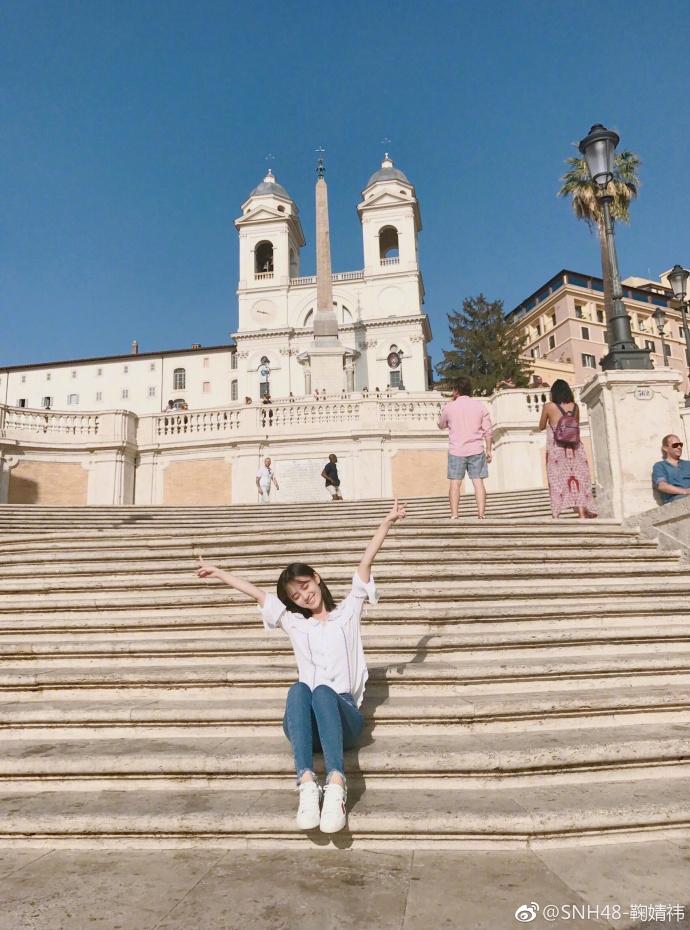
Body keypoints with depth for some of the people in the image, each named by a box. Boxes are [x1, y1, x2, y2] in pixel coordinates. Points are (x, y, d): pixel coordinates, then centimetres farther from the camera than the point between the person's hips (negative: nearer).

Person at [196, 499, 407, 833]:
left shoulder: (347, 611, 19)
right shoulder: (294, 622, 26)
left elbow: (365, 564, 12)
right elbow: (256, 592, 27)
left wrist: (387, 522, 11)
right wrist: (216, 571, 33)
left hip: (344, 714, -2)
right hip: (307, 724, 2)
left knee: (323, 692, -35)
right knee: (298, 689, -32)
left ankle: (336, 784, -52)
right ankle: (307, 783, -49)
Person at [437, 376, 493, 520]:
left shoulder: (449, 407, -1)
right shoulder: (480, 405, 2)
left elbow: (441, 425, 16)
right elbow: (488, 431, 1)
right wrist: (488, 450, 9)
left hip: (456, 450, -1)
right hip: (476, 450, 1)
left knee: (455, 483, 2)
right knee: (478, 481, 2)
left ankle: (454, 515, -1)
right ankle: (481, 515, 0)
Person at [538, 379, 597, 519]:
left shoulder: (548, 406, -2)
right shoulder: (575, 406, 6)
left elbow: (541, 427, 9)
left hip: (556, 450, -2)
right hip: (574, 448, 3)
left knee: (557, 482, -1)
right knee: (577, 481, 5)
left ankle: (556, 516, -5)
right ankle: (582, 515, 2)